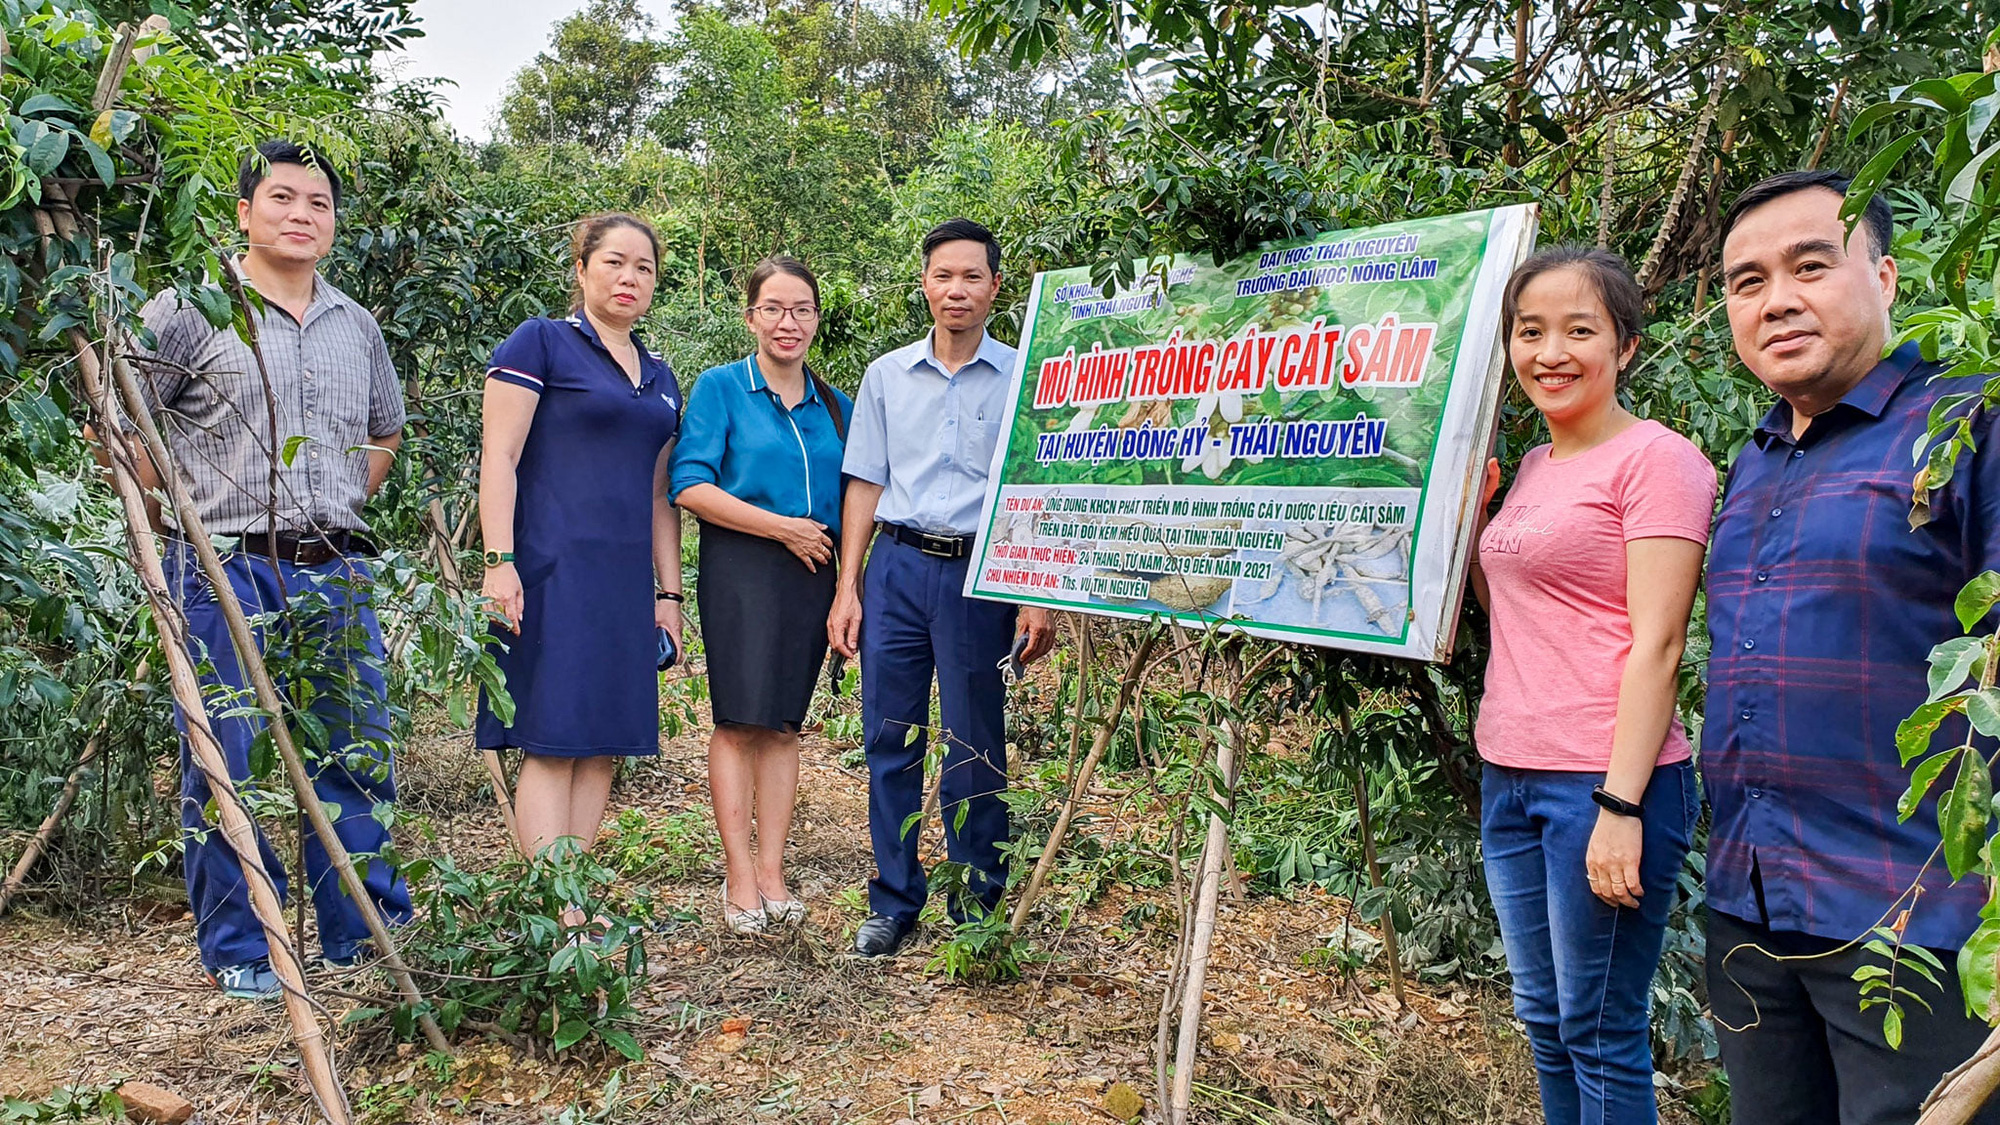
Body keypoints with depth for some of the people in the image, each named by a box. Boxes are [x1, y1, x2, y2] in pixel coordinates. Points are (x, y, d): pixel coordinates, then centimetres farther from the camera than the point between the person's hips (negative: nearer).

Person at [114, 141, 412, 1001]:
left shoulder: (357, 327, 15)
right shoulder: (188, 312, -1)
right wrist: (179, 512, -1)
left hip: (339, 575, 5)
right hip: (225, 573, -4)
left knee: (357, 758, 9)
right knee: (225, 765, 2)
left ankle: (364, 935, 21)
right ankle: (236, 951, 16)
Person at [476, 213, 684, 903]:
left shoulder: (659, 378, 19)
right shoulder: (540, 343, 0)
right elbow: (499, 458, -7)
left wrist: (669, 591, 16)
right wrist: (498, 561, -15)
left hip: (626, 581, 7)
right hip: (553, 569, -7)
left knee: (604, 746, 6)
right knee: (553, 740, -7)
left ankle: (577, 903, 13)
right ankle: (557, 916, -4)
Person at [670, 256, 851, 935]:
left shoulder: (834, 405, 15)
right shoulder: (721, 387, 1)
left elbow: (848, 498, 20)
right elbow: (689, 485, -9)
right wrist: (783, 527, -12)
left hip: (813, 573, 4)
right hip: (740, 567, -4)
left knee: (783, 724, 7)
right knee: (740, 720, -6)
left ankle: (771, 873, 13)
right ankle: (739, 877, 2)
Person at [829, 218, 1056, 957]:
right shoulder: (886, 375, 10)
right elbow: (865, 485, 10)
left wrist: (1043, 600, -6)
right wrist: (847, 587, 4)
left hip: (980, 573, -2)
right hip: (896, 568, 3)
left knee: (974, 750, 3)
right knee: (889, 739, 5)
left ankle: (978, 909, 17)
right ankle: (894, 903, 19)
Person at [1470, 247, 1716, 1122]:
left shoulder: (1655, 457, -10)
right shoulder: (1535, 465, 14)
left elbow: (1657, 646, -15)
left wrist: (1620, 806, -19)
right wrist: (1467, 514, 8)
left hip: (1606, 783, -8)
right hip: (1509, 776, 8)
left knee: (1599, 1034, 5)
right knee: (1544, 1019, 18)